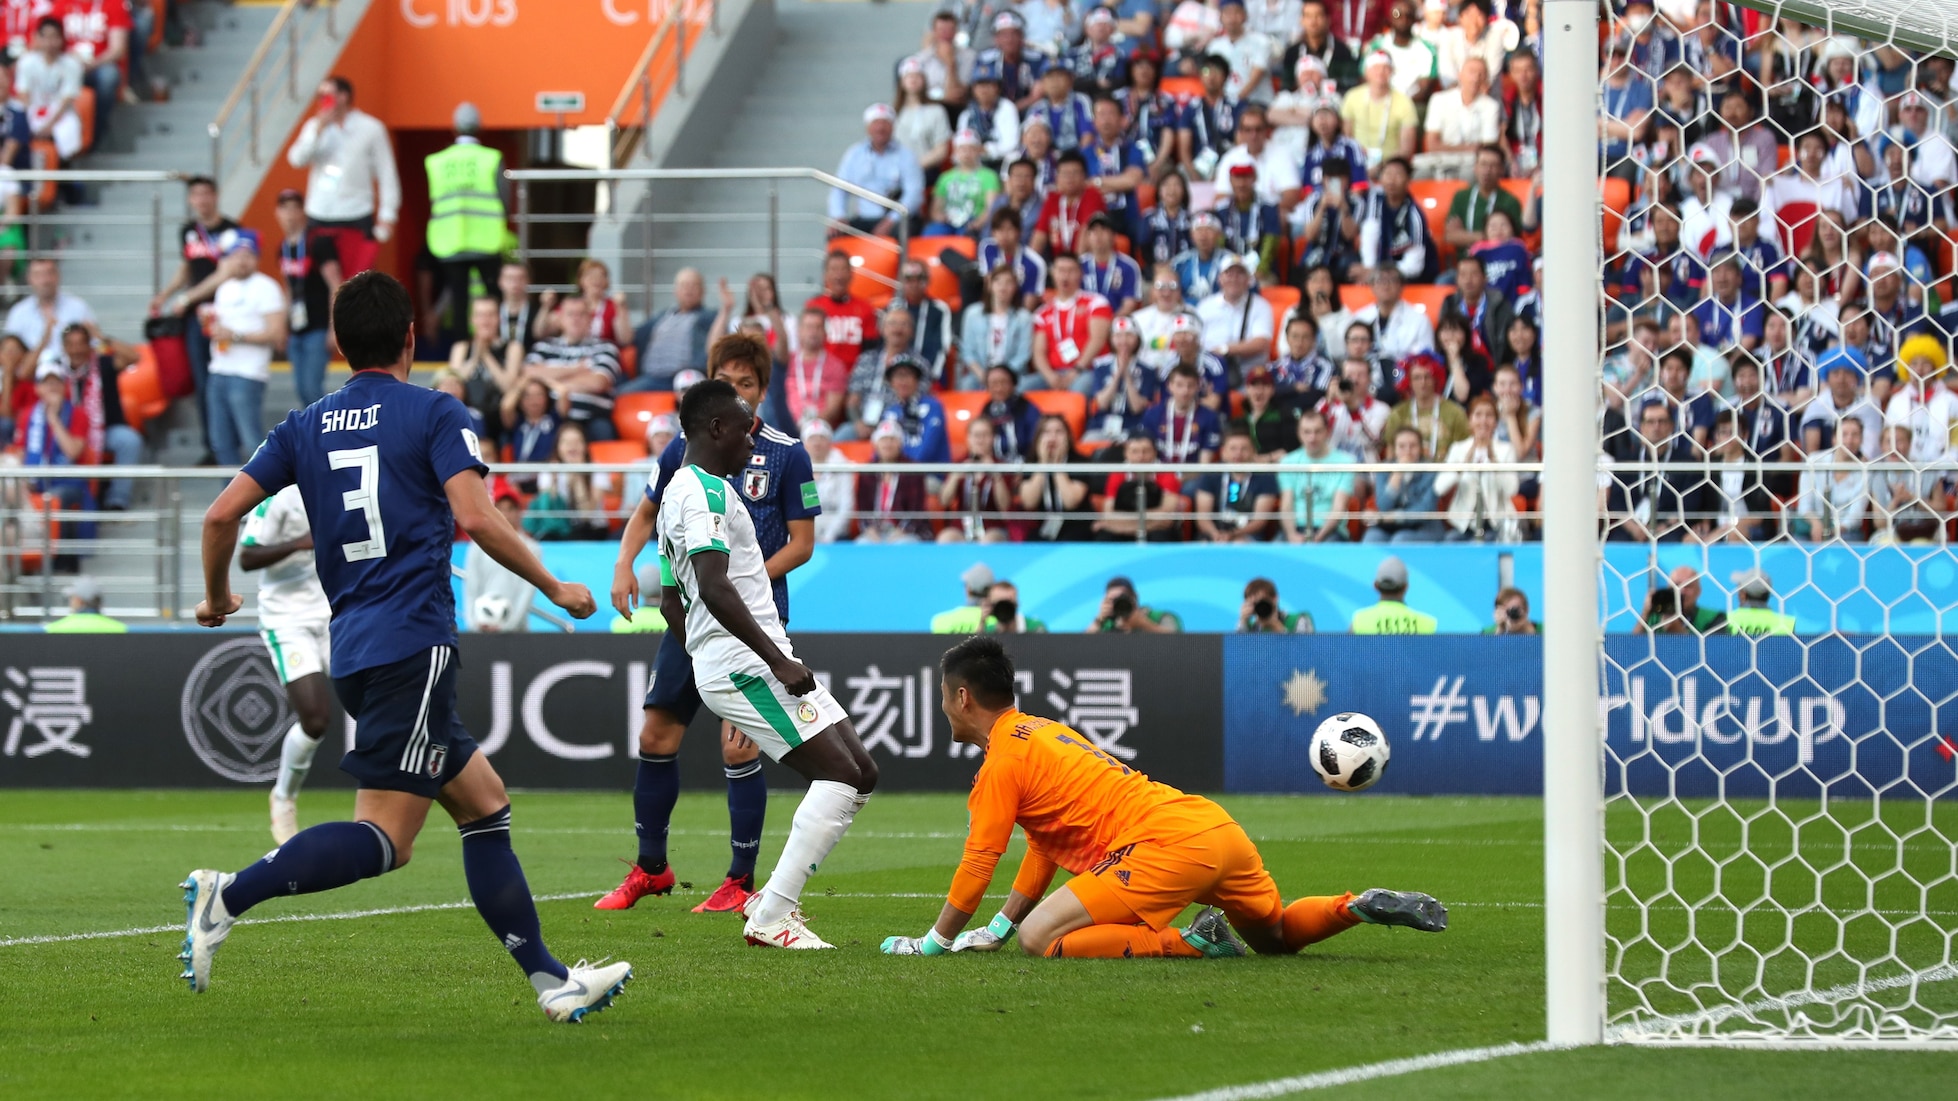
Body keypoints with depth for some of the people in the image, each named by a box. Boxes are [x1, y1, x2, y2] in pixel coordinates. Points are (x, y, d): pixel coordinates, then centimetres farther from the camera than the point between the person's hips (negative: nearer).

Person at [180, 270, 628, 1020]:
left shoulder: (306, 428, 14)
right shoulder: (433, 413, -1)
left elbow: (222, 514, 8)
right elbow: (474, 517, -13)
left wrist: (217, 598, 26)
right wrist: (555, 588, -1)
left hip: (354, 650, 7)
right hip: (413, 644, -7)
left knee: (485, 803, 14)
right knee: (385, 837, -12)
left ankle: (549, 979, 12)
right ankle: (229, 896, -25)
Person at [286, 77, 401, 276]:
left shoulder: (370, 128, -1)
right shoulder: (314, 125, 9)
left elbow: (386, 173, 0)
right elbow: (296, 159, -4)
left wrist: (387, 215, -6)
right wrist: (319, 130, -14)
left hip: (357, 218, -3)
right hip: (319, 215, 3)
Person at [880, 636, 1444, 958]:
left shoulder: (1002, 761, -1)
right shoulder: (1045, 732, 26)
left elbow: (978, 863, -2)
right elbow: (1045, 843, 31)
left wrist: (933, 944, 8)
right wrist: (998, 927, 30)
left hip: (1169, 846, -9)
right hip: (1218, 825, 9)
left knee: (1040, 938, -12)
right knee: (1277, 935, 30)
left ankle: (1191, 943, -18)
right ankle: (1363, 906, 5)